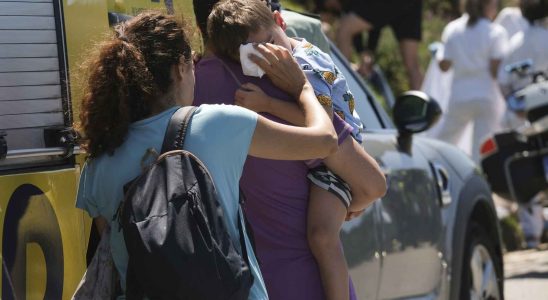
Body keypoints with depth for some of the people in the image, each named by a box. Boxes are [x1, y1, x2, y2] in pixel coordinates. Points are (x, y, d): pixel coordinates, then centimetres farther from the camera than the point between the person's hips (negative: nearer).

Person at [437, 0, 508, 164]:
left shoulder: (452, 29, 3)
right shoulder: (496, 32, -7)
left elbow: (444, 65, 4)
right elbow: (496, 70, -13)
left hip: (460, 96, 3)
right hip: (487, 98, -3)